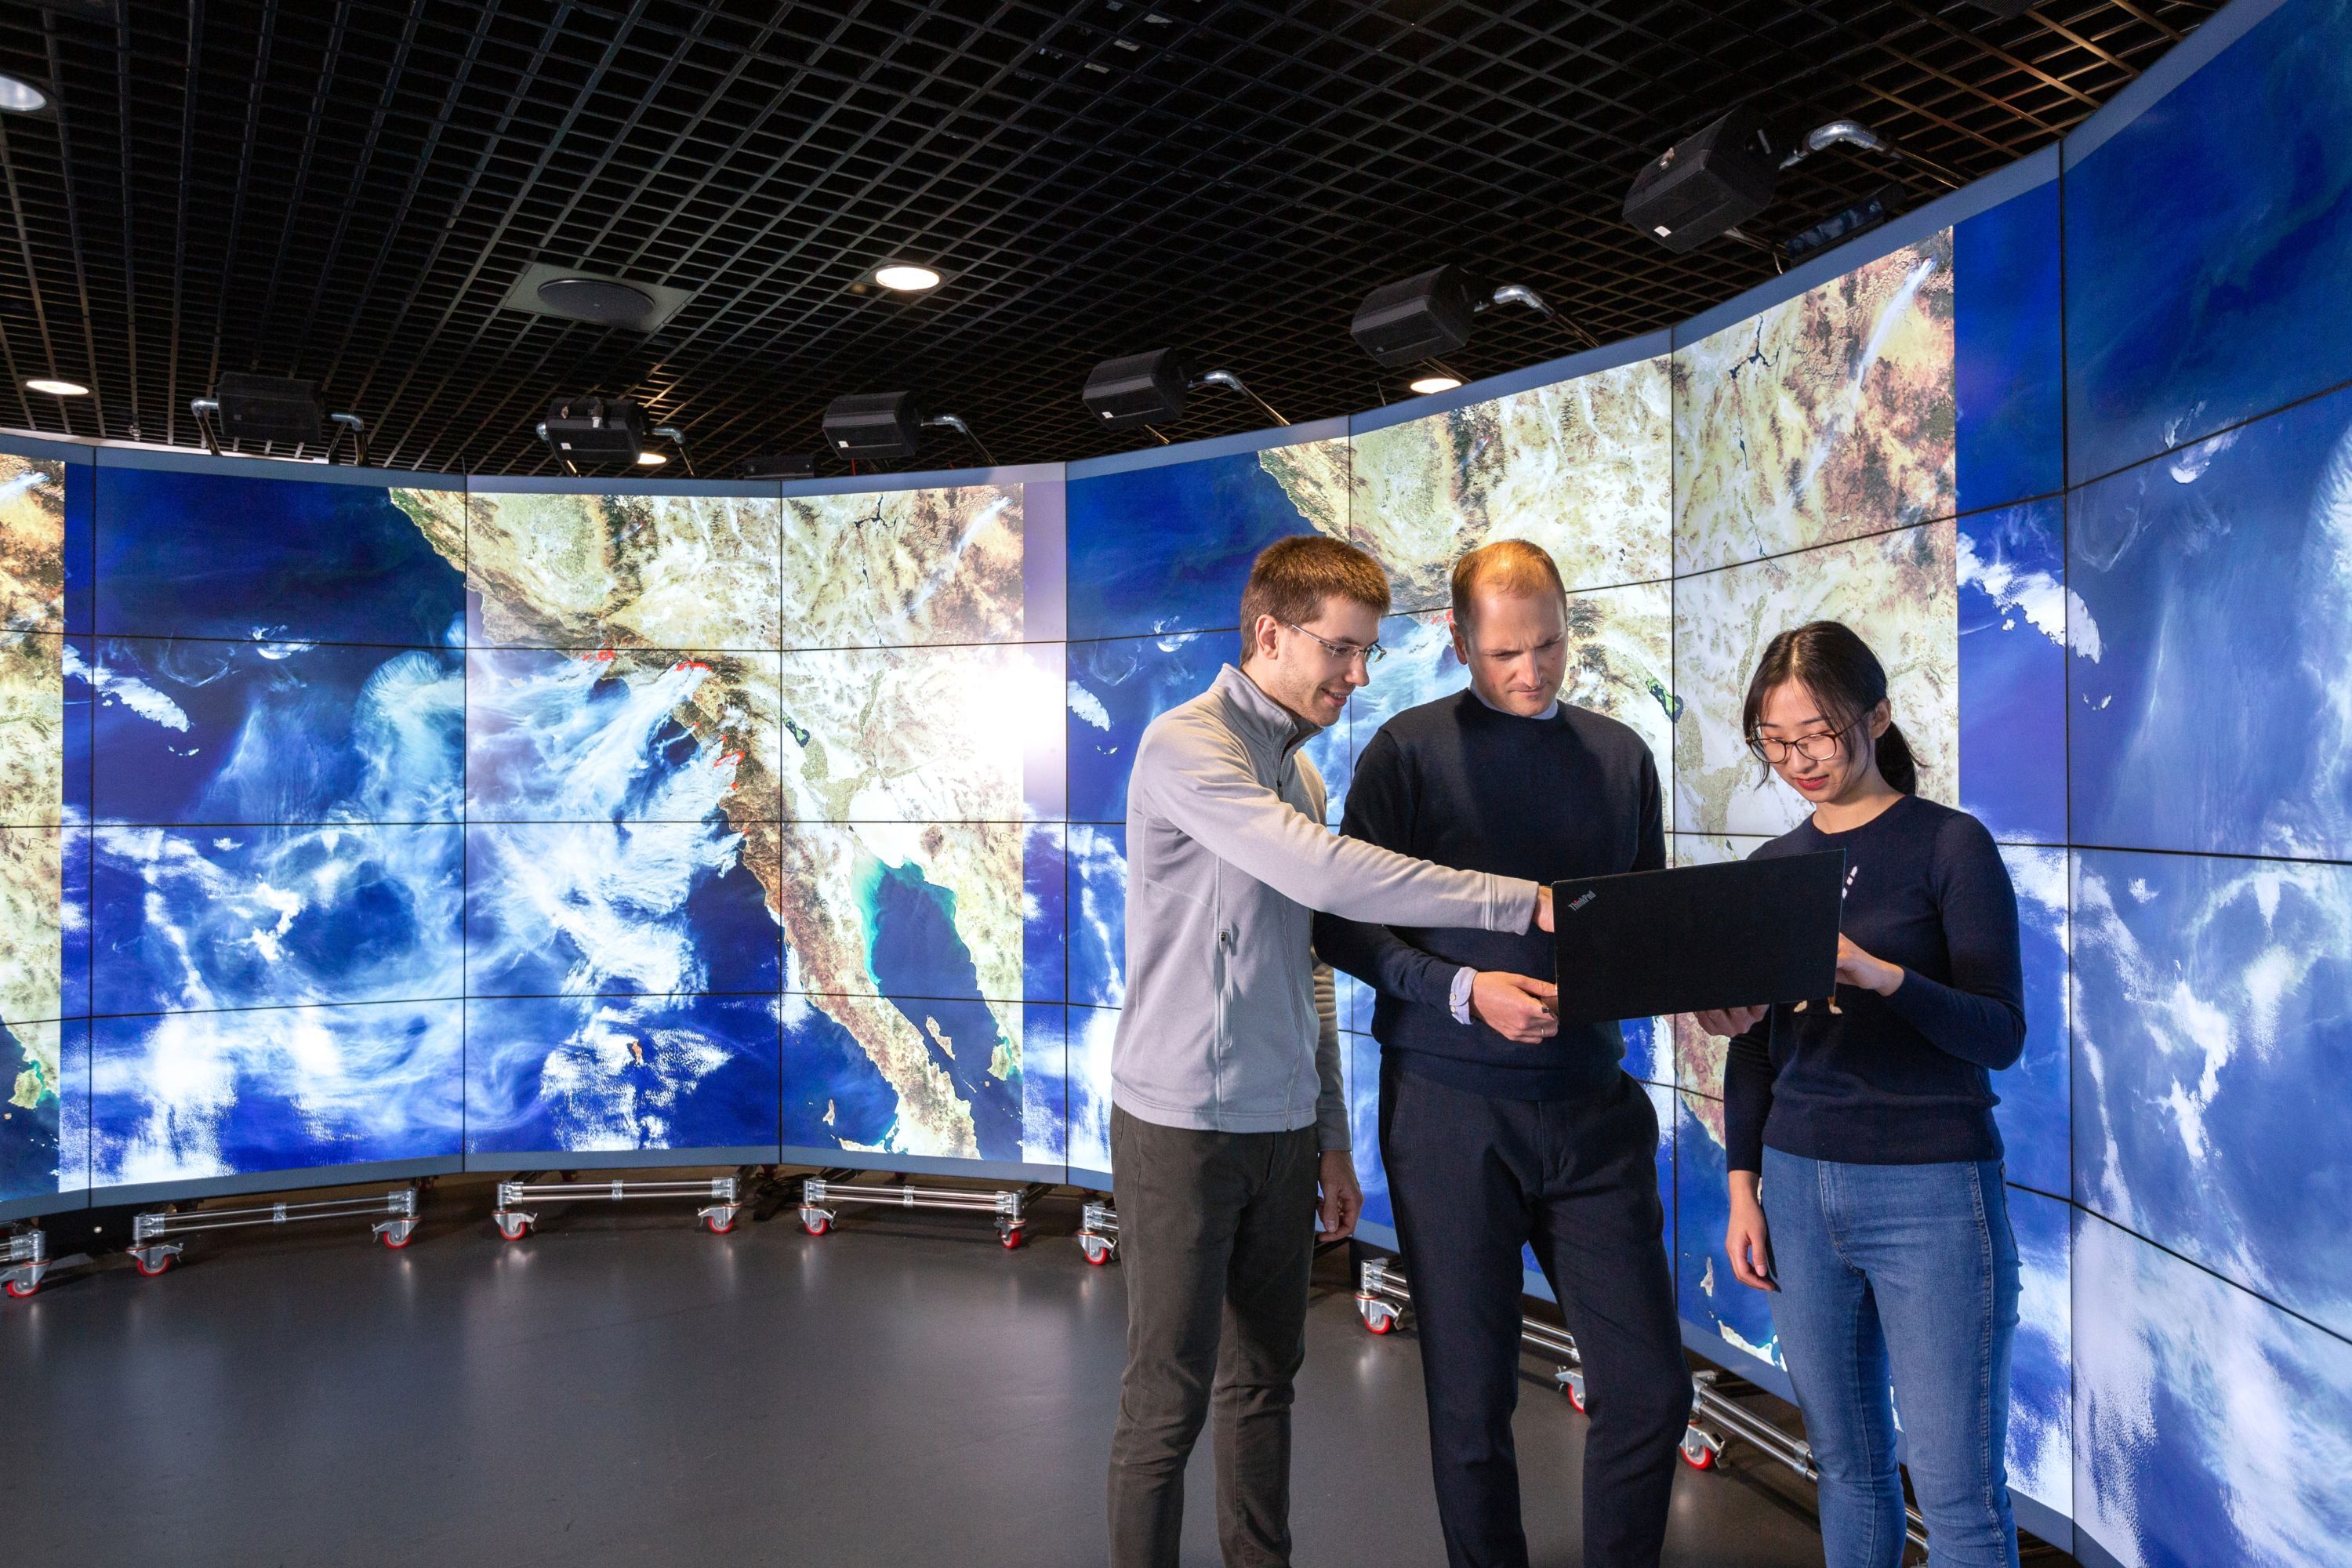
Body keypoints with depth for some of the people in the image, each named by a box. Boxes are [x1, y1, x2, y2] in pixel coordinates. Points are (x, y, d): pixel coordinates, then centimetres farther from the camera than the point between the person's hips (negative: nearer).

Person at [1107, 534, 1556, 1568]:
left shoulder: (1300, 769, 13)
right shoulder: (1187, 746, -13)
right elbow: (1322, 872, -27)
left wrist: (1331, 1136, 17)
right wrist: (1521, 901, -25)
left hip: (1282, 1130, 7)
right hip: (1182, 1125, -7)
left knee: (1265, 1378, 16)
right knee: (1169, 1397, 2)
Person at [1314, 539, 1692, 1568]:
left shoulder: (1621, 756, 10)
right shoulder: (1412, 750, -3)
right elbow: (1341, 923, -5)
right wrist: (1464, 991, -18)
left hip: (1592, 1104, 3)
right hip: (1451, 1108, -3)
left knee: (1651, 1387, 4)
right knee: (1472, 1401, 8)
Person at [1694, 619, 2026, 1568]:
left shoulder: (1950, 846, -5)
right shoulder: (1774, 867, 9)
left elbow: (2002, 1035, -12)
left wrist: (1877, 974, -28)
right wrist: (1743, 1189, 10)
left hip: (1932, 1193, -4)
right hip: (1798, 1186, 5)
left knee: (1956, 1489, 0)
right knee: (1846, 1465, 14)